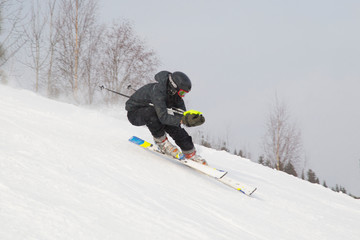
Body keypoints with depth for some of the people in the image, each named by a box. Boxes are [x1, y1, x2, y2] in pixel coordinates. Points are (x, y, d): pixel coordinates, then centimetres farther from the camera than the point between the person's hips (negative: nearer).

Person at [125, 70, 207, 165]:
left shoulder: (175, 94, -11)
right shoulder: (158, 91, -36)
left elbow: (182, 116, -11)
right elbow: (163, 116, -43)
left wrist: (190, 117, -33)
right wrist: (182, 120, -50)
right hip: (134, 114, -7)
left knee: (174, 126, -14)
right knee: (151, 111, -38)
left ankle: (190, 153, -4)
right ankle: (162, 143, -21)